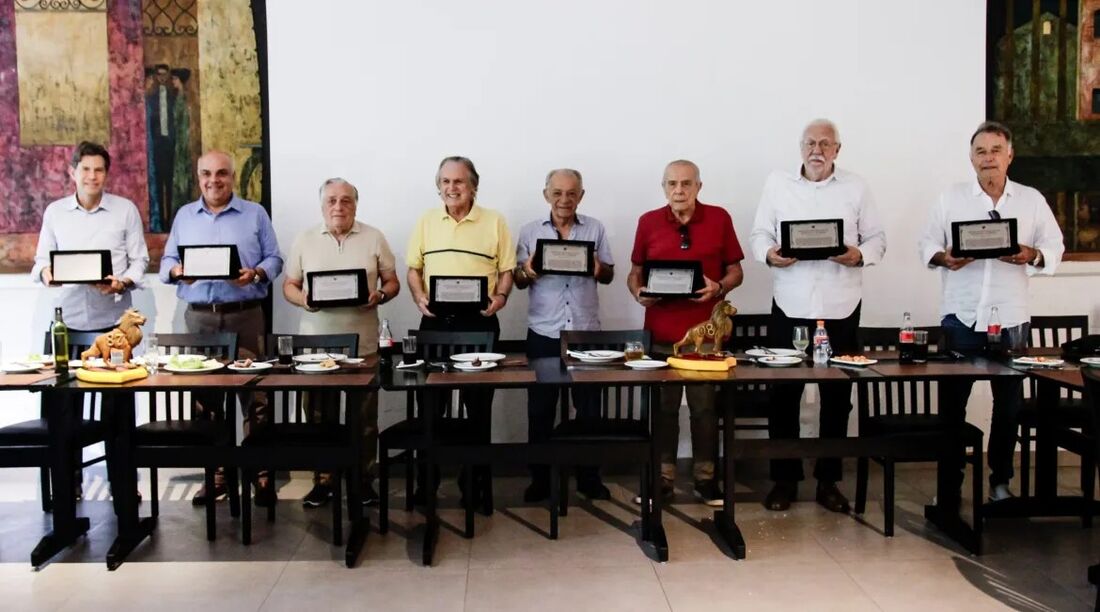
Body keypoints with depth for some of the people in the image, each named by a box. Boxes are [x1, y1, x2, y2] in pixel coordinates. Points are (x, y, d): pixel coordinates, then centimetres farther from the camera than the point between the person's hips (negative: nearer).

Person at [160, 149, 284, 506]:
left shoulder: (255, 214, 6)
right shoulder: (184, 216, 14)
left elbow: (274, 259, 4)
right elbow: (167, 261, 14)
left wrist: (256, 273, -16)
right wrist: (176, 271, -8)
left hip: (245, 316, -3)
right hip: (199, 317, 3)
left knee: (254, 394, -4)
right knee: (204, 396, 7)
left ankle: (262, 473, 3)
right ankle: (216, 474, 17)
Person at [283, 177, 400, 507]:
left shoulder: (374, 239, 4)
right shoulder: (305, 240, 6)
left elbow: (392, 282, 7)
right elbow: (289, 286, 8)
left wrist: (379, 296, -15)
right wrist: (303, 300, -13)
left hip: (363, 344, -1)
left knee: (364, 417, 5)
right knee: (318, 416, 6)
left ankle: (364, 480, 17)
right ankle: (322, 480, 18)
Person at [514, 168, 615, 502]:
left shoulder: (595, 229, 5)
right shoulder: (530, 231, 4)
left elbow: (609, 274, 7)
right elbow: (517, 279, 5)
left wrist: (599, 269, -15)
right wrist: (526, 272, -18)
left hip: (586, 331, 1)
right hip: (543, 333, 0)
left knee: (589, 407, 7)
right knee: (540, 408, 6)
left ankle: (589, 477, 19)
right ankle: (540, 478, 18)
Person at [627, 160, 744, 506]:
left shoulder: (719, 218, 2)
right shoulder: (648, 222, 5)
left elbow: (735, 272, 6)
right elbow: (635, 272, 13)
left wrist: (718, 288, -14)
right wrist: (638, 293, -8)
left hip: (705, 332, -1)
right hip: (661, 332, 1)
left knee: (705, 407, 6)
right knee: (664, 408, 8)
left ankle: (706, 478, 18)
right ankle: (663, 479, 17)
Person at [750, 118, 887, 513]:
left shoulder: (856, 188, 8)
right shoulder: (777, 184, 8)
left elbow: (877, 238, 7)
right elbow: (759, 234, 7)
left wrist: (860, 255, -14)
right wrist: (769, 254, -15)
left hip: (840, 308, 1)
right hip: (790, 306, -1)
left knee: (837, 397, 7)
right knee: (783, 395, 1)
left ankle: (828, 480, 19)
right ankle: (784, 478, 13)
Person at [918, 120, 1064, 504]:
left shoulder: (1032, 200, 6)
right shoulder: (951, 198, 3)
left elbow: (1055, 246, 7)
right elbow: (927, 245, 4)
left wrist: (1032, 255, -15)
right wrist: (943, 257, -18)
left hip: (1011, 317, 1)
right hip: (962, 315, -1)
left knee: (1009, 402, 8)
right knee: (953, 401, 4)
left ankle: (1000, 480, 23)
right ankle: (950, 480, 15)